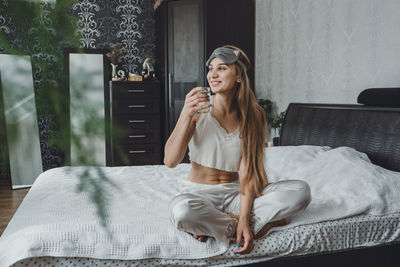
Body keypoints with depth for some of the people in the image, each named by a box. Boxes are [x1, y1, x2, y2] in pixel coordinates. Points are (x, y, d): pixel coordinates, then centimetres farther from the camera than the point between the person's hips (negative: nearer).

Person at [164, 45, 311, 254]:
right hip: (201, 193, -2)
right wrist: (186, 115, -26)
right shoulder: (197, 109, -8)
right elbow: (170, 161, -15)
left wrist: (244, 219, -24)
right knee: (180, 209, -38)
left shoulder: (252, 116, -3)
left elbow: (247, 171, -11)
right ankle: (260, 223, -16)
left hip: (235, 192, 3)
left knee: (301, 191, -18)